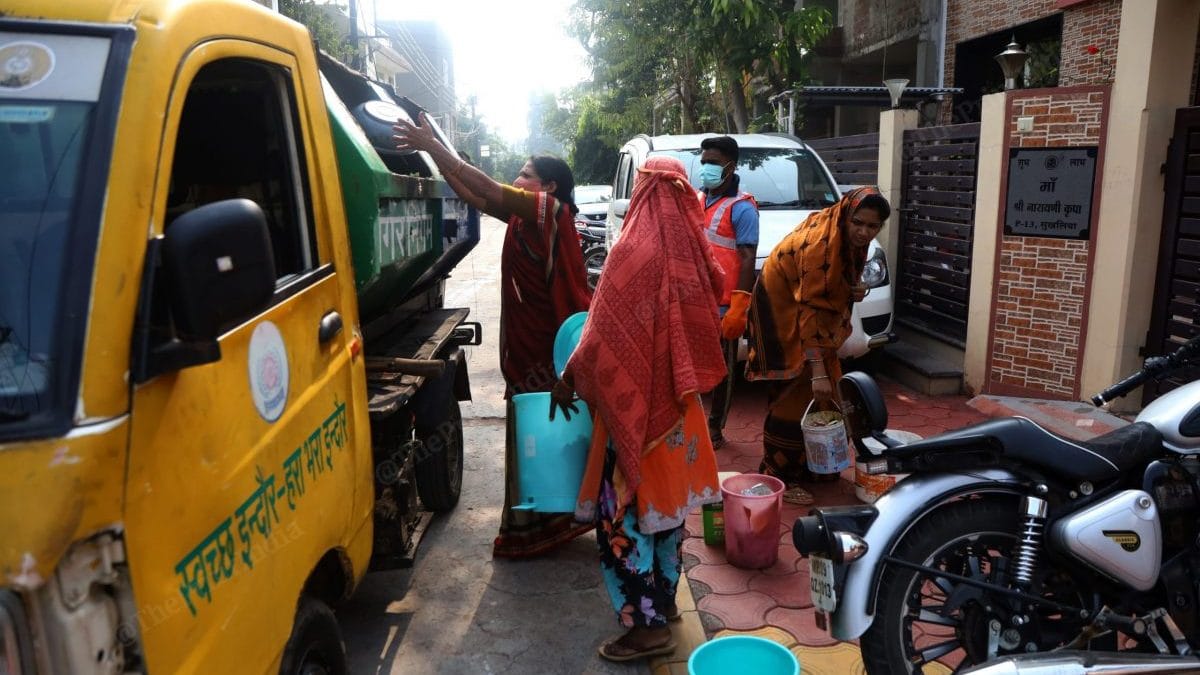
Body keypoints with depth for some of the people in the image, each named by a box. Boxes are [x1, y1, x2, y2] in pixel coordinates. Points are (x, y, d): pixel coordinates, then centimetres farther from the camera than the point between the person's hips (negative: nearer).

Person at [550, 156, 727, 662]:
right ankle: (664, 599, 33)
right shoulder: (693, 249, 1)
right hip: (679, 402, 7)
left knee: (626, 512, 3)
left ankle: (647, 624, 9)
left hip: (635, 402, -7)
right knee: (665, 500, 19)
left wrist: (570, 378, -6)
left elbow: (604, 329, -17)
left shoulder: (635, 249, -18)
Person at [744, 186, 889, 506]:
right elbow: (809, 309, -36)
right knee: (800, 389, -10)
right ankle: (779, 476, -1)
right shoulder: (821, 242, -31)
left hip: (803, 303, 9)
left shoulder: (847, 235, -5)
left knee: (825, 385, 12)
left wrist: (855, 287, -1)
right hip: (783, 305, -9)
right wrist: (817, 370, -38)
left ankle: (812, 463, 25)